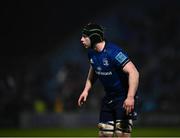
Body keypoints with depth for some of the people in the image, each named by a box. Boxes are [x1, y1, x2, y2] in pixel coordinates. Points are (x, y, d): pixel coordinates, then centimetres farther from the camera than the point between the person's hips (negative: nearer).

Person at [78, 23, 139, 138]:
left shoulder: (113, 52, -24)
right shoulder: (92, 52, 3)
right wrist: (86, 90, 15)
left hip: (124, 97, -8)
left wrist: (130, 97, -38)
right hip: (109, 97, 8)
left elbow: (133, 72, -30)